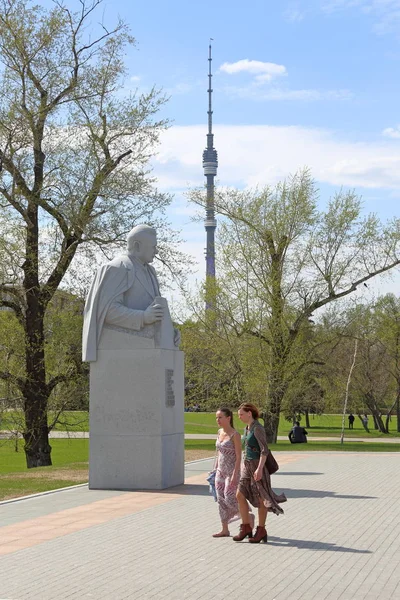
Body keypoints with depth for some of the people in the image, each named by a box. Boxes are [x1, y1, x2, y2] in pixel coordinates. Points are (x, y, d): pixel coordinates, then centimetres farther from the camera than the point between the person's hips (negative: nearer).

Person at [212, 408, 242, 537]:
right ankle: (225, 530, 12)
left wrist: (235, 475, -20)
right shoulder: (220, 432, 8)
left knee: (229, 498, -9)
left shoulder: (235, 435, -14)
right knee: (221, 501, 6)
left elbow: (238, 456, -16)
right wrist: (215, 469, 16)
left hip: (231, 471, -7)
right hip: (220, 471, 7)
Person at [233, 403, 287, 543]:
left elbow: (264, 450, -20)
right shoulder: (247, 428, 11)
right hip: (247, 465, 9)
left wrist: (259, 468, -26)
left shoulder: (258, 428, -16)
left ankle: (261, 530, 12)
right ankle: (246, 528, 11)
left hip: (257, 465, -9)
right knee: (240, 496, 3)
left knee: (260, 499, 2)